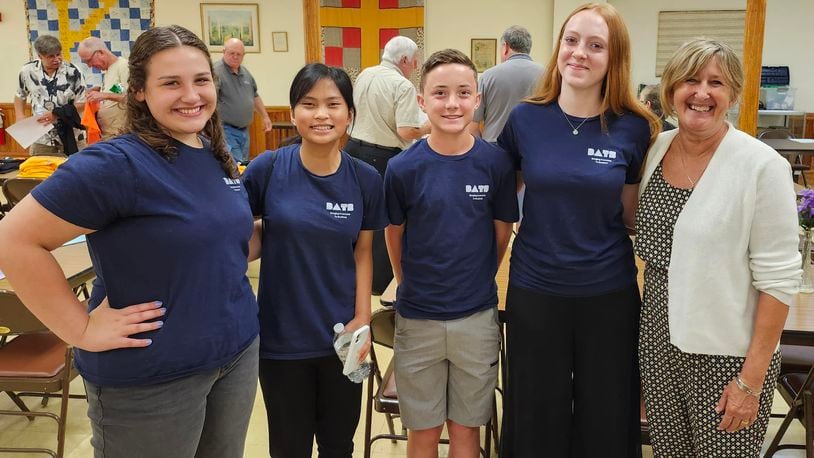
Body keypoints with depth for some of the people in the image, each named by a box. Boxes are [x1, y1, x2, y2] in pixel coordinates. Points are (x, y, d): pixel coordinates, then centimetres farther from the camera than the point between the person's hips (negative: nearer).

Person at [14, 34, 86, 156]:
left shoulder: (73, 72, -10)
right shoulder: (27, 71, -3)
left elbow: (81, 103, -7)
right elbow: (20, 95, 15)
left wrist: (57, 114, -16)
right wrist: (20, 117, 2)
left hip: (71, 137, -2)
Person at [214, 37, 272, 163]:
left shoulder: (245, 72, 13)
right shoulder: (216, 71, -12)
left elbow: (255, 96, 26)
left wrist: (265, 117, 28)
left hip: (244, 130, 8)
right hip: (226, 130, -8)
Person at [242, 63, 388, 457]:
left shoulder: (365, 180, -5)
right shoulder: (268, 168, -11)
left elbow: (362, 252, 3)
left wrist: (362, 318, -4)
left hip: (342, 337, 2)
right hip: (282, 338, -1)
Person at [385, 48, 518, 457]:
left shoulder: (496, 163, -7)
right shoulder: (403, 168, -10)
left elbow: (502, 233, 3)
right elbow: (394, 236, 3)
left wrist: (476, 281, 7)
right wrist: (412, 287, 9)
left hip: (477, 316, 1)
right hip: (418, 317, 0)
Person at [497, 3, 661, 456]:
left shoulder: (634, 129, -6)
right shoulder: (524, 119, -6)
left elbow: (634, 215, 4)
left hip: (609, 292, 0)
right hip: (534, 288, 0)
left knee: (605, 416, 16)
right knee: (537, 415, 16)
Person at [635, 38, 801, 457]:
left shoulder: (762, 166, -14)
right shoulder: (655, 150, 1)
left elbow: (778, 279, -14)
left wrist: (752, 380, -15)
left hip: (726, 358, -4)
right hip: (658, 346, 5)